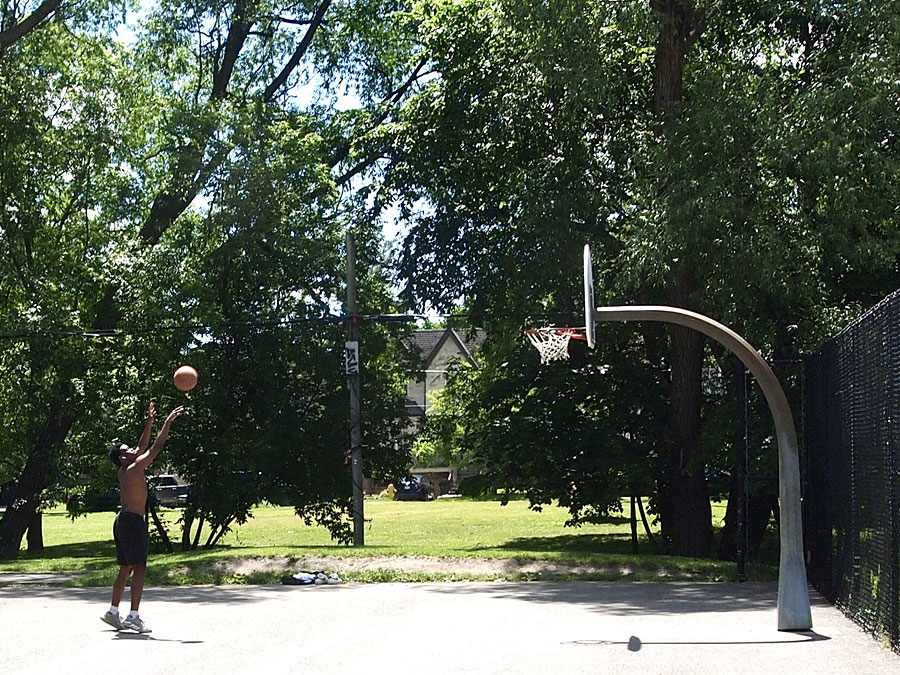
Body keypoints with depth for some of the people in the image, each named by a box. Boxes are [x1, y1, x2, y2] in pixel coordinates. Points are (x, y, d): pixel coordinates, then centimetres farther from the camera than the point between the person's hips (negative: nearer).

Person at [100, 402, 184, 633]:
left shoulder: (124, 471, 13)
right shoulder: (133, 470, -12)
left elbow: (143, 446, 23)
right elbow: (156, 447, -12)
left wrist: (150, 422, 22)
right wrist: (168, 422, -6)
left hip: (123, 521, 10)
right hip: (133, 521, -10)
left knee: (126, 569, 17)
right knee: (139, 569, -12)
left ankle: (113, 612, 22)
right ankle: (133, 617, -18)